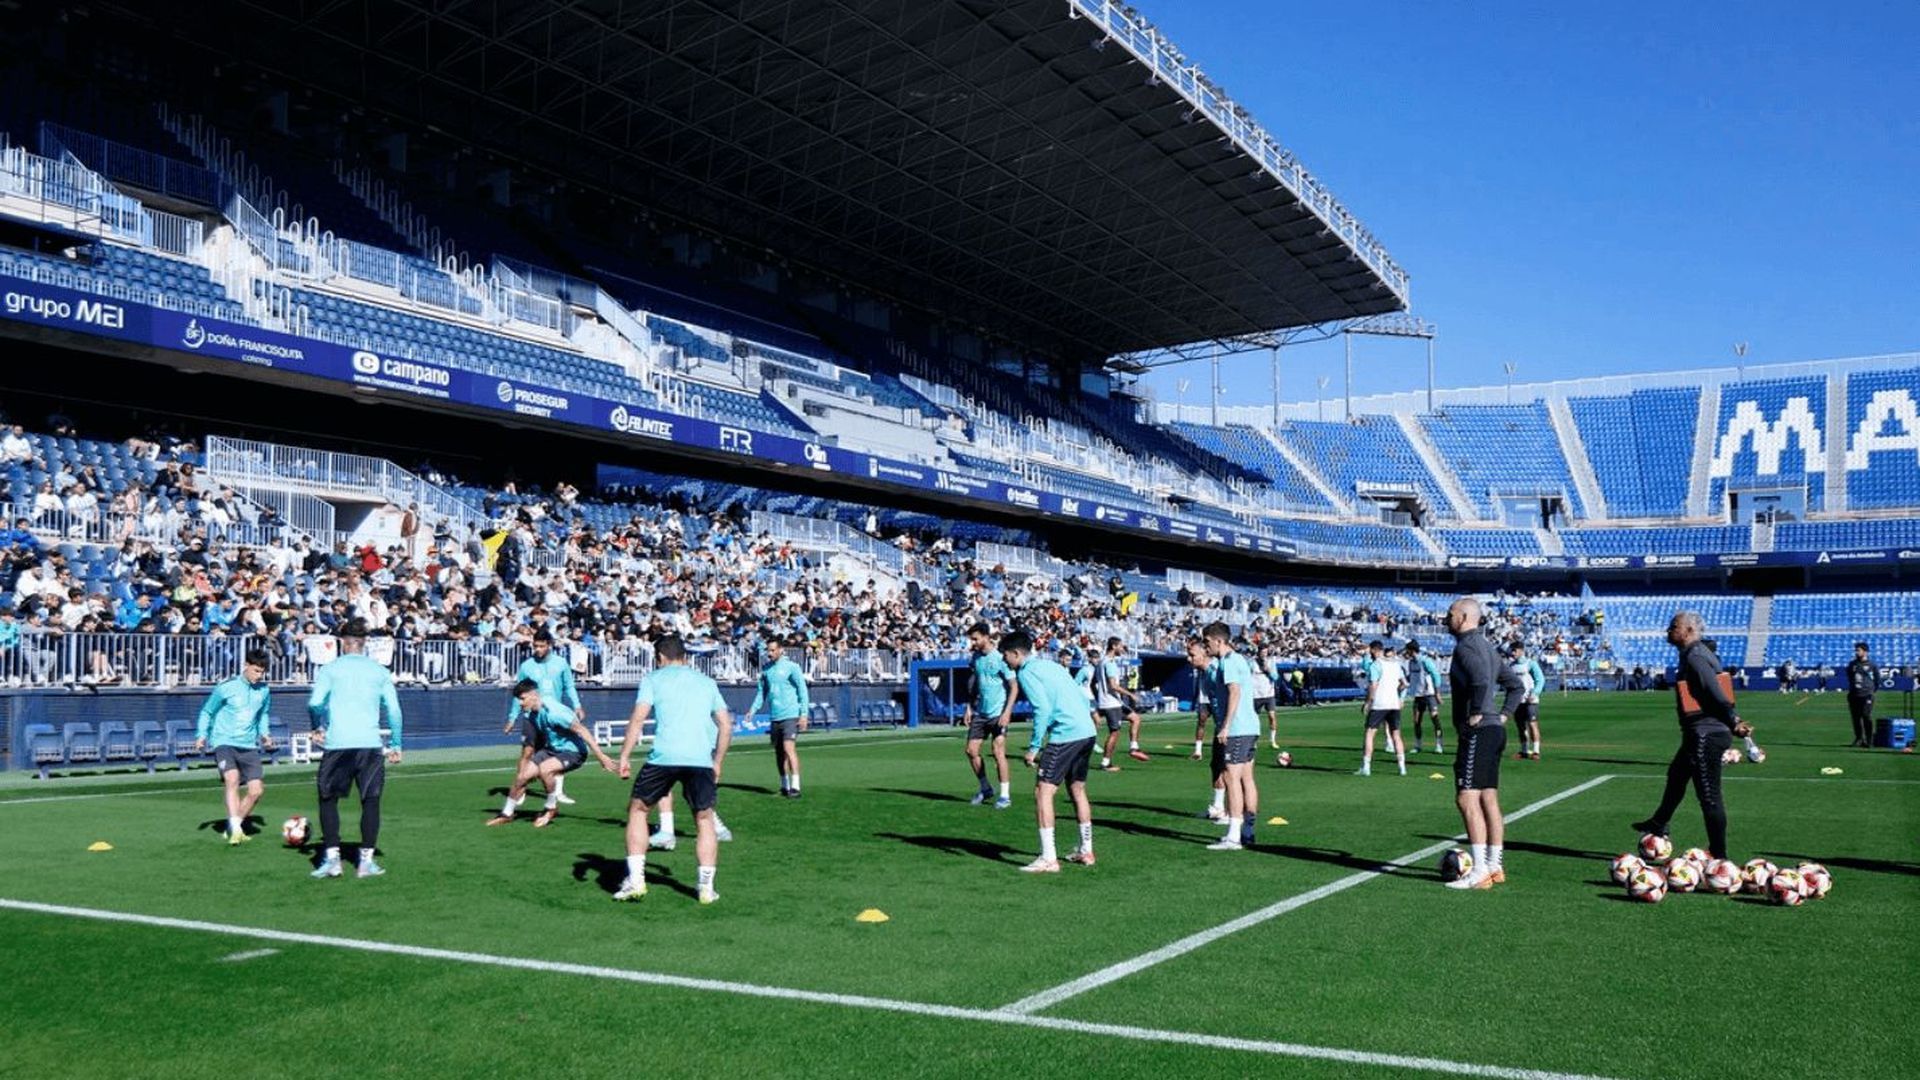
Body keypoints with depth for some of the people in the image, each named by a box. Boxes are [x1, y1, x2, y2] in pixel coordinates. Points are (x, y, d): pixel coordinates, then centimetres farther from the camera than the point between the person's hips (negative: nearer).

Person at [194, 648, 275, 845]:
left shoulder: (264, 691, 7)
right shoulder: (227, 688, -6)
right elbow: (207, 712, 6)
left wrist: (264, 733, 12)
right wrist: (202, 735, -5)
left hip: (249, 747, 5)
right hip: (224, 742, -5)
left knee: (256, 790, -4)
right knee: (232, 779, -28)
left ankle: (233, 827, 16)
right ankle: (235, 829, -28)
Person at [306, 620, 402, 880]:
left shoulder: (330, 669, 4)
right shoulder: (380, 672, 9)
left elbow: (314, 702, -7)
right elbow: (393, 710, 4)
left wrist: (317, 728, 11)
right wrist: (395, 745, 9)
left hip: (337, 744, -1)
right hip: (370, 744, 1)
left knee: (328, 799, 12)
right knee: (371, 801, 7)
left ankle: (332, 858, 7)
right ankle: (366, 860, 5)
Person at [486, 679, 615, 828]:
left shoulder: (553, 712, -28)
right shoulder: (528, 715, -2)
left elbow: (581, 730, -28)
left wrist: (601, 756, -30)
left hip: (573, 752, -8)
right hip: (550, 749, 8)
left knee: (544, 768, -32)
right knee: (522, 776, -3)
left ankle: (551, 808, -7)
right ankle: (507, 814, 20)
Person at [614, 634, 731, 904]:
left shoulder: (654, 678, 12)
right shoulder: (706, 682, 22)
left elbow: (638, 718, -1)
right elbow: (726, 725, 18)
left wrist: (624, 755, 0)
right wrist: (718, 762, 25)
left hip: (663, 757, -2)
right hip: (701, 759, 2)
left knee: (637, 809, 16)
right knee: (704, 819, 15)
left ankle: (636, 879, 10)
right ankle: (707, 887, 9)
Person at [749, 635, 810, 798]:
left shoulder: (792, 667, -5)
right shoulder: (766, 669, 11)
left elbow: (802, 690, -4)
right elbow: (761, 691, 18)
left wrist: (803, 714, -10)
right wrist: (753, 708, 4)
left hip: (790, 716, -6)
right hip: (774, 717, 6)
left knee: (789, 748, -17)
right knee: (779, 753, 10)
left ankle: (795, 787, -18)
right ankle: (784, 786, 21)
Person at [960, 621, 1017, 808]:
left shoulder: (999, 658, -13)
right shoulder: (976, 657, 7)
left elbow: (1014, 687, -12)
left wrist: (1007, 712, -19)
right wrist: (969, 707, 12)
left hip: (998, 713, -7)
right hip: (980, 712, 7)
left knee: (998, 751, -8)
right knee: (971, 750, 4)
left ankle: (1005, 795, 3)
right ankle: (985, 788, 21)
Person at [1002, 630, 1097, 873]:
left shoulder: (1027, 672, -5)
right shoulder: (1050, 665, 21)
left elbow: (1043, 709, -17)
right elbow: (1082, 697, 20)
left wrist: (1033, 747, -15)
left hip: (1065, 735, -9)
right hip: (1087, 732, 9)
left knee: (1043, 792, -7)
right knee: (1077, 791, 22)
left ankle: (1048, 859, -11)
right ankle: (1086, 851, 30)